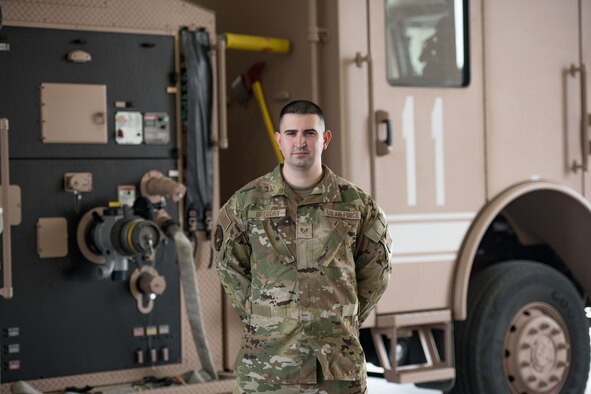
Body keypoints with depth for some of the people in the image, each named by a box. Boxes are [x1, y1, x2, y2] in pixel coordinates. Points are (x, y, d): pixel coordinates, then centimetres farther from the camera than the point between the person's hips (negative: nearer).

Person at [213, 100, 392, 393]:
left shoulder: (355, 203, 2)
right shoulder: (247, 202, 1)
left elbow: (375, 269, 11)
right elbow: (229, 266, 10)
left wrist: (344, 319, 7)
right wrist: (258, 318, 5)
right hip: (266, 364, 0)